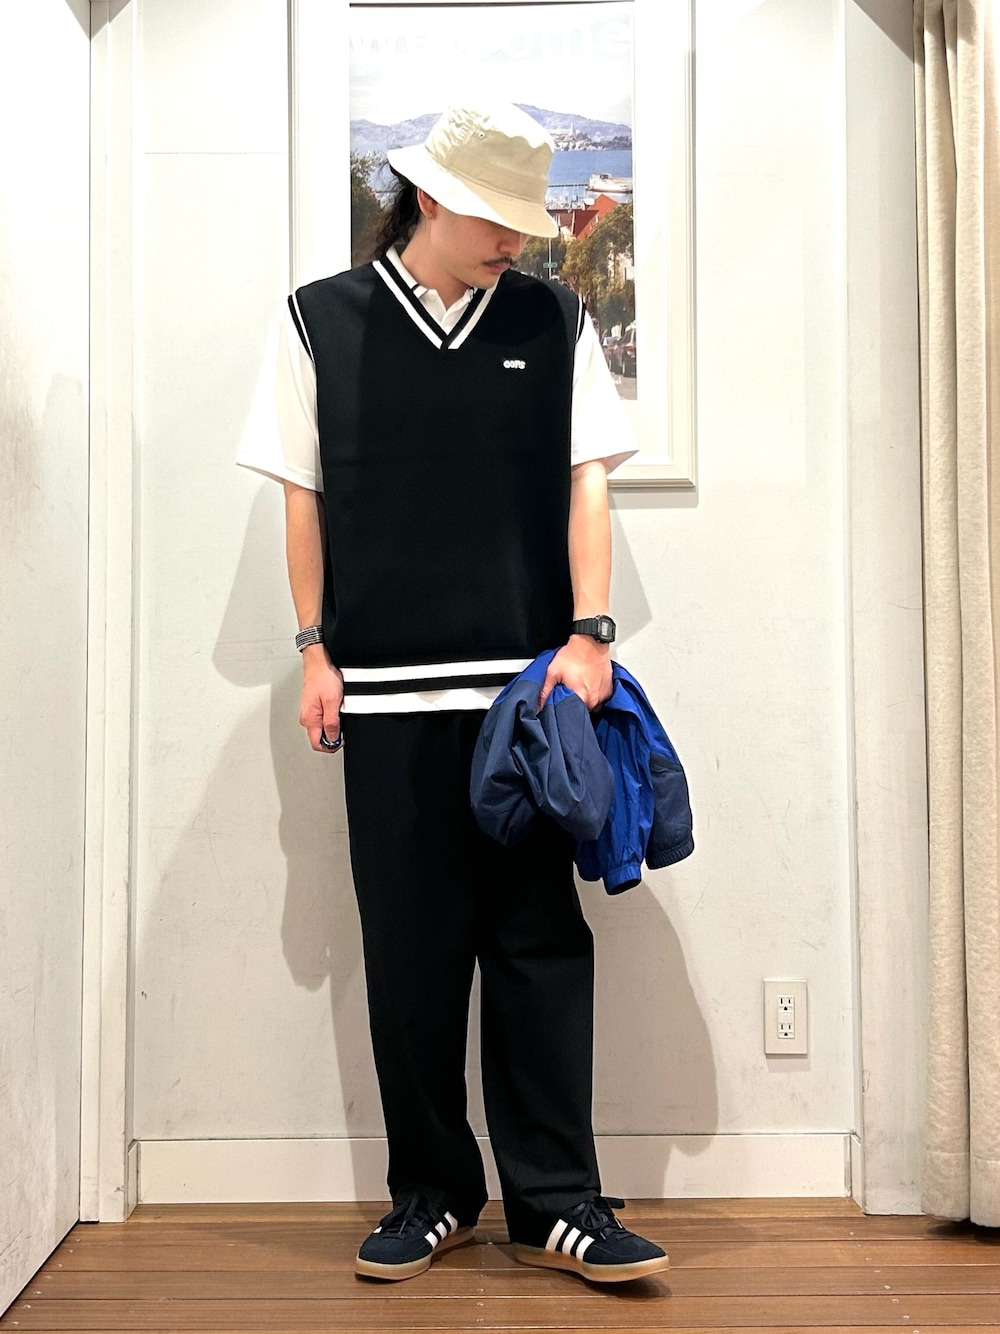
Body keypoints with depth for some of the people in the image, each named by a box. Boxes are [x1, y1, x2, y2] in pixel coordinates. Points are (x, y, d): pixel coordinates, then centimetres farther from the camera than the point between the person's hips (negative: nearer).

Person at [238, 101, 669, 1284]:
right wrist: (316, 650, 3)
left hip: (529, 684, 1)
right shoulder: (321, 322, 7)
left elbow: (585, 481, 6)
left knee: (540, 938, 2)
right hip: (385, 692, 0)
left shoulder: (553, 321, 9)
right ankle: (432, 1192, 21)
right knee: (409, 948, 6)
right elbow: (304, 496, 8)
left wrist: (588, 631, -5)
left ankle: (553, 1203, 12)